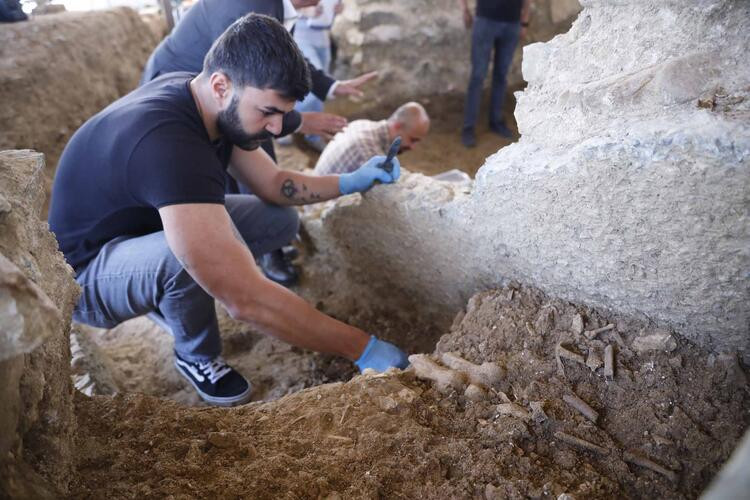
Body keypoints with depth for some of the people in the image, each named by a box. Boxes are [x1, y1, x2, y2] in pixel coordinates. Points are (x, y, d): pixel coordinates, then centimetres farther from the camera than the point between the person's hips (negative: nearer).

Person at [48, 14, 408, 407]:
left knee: (281, 219, 0)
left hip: (146, 226, 8)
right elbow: (246, 299, -42)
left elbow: (273, 186, 4)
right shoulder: (170, 147, -39)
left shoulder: (209, 102, -11)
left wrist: (352, 181, -10)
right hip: (86, 272, -8)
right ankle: (196, 357, -6)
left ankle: (168, 300, 11)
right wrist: (361, 348, -36)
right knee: (198, 252, -38)